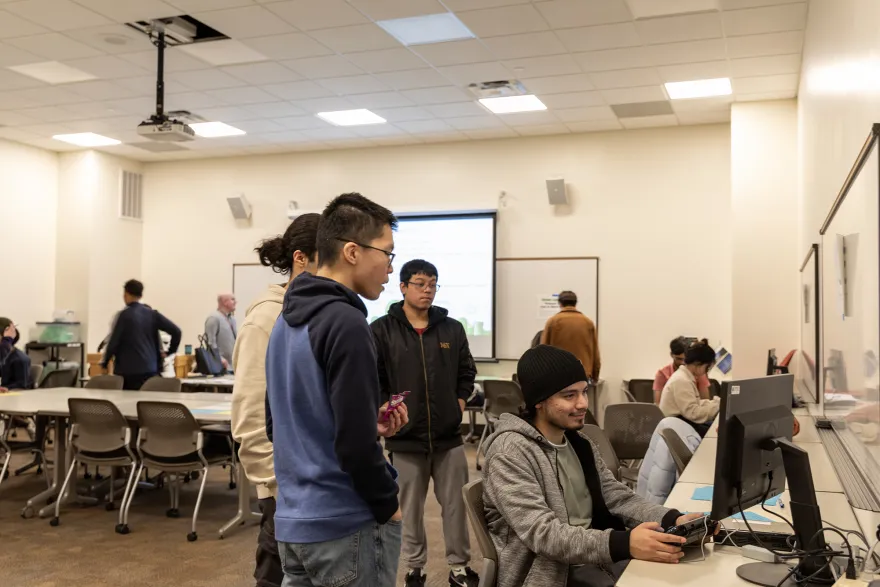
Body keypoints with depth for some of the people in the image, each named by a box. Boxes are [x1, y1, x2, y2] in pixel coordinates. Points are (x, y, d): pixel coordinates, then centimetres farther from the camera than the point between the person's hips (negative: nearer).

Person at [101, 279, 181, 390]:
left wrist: (104, 364, 5)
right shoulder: (152, 314, 7)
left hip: (128, 370, -4)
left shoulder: (124, 315, -6)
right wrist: (170, 351, 10)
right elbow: (176, 331, 0)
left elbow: (114, 341, -7)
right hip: (150, 369, 4)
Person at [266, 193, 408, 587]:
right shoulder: (346, 324, -19)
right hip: (347, 525, -8)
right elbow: (354, 443, -24)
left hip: (293, 521, 8)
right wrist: (387, 504, -8)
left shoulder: (285, 321, 8)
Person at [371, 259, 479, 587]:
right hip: (404, 437, -2)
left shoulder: (453, 329, 5)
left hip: (449, 435, 2)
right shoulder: (382, 331, -4)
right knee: (410, 508, 10)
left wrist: (458, 406, 5)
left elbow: (466, 374, 15)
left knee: (456, 504, 10)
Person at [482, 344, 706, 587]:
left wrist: (673, 519, -12)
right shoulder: (510, 451, -17)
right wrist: (623, 544, -37)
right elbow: (542, 533, -26)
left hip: (599, 559, 7)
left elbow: (618, 497, 6)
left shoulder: (580, 444, 11)